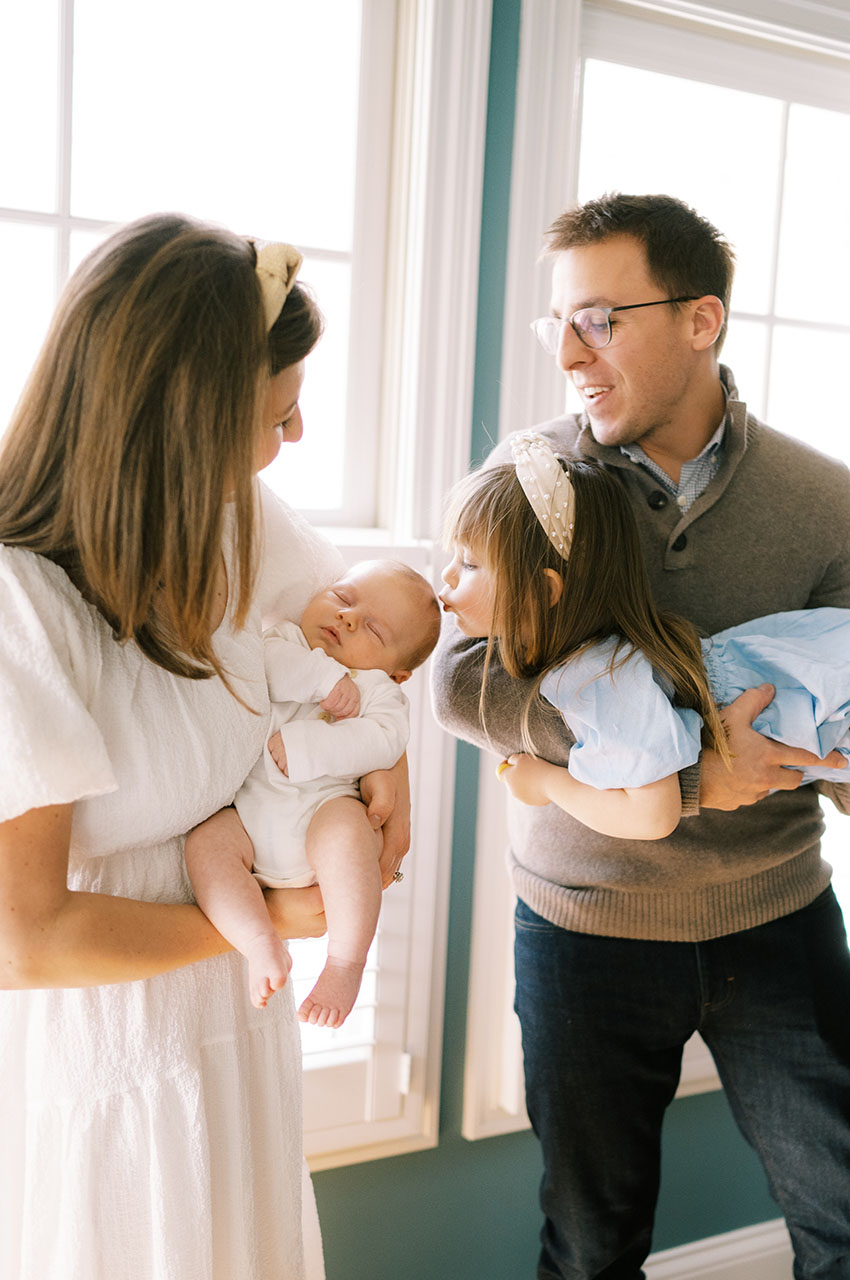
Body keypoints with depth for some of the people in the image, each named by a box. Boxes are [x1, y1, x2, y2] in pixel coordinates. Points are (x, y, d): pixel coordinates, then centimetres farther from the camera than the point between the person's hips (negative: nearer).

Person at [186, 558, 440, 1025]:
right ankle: (262, 945, -24)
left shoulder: (378, 690, 13)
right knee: (204, 843, -24)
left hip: (323, 807, -2)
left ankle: (346, 961, -22)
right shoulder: (280, 641, 18)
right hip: (244, 807, 2)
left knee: (346, 832, -32)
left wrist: (298, 745, -17)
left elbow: (383, 741, -9)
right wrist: (325, 677, -11)